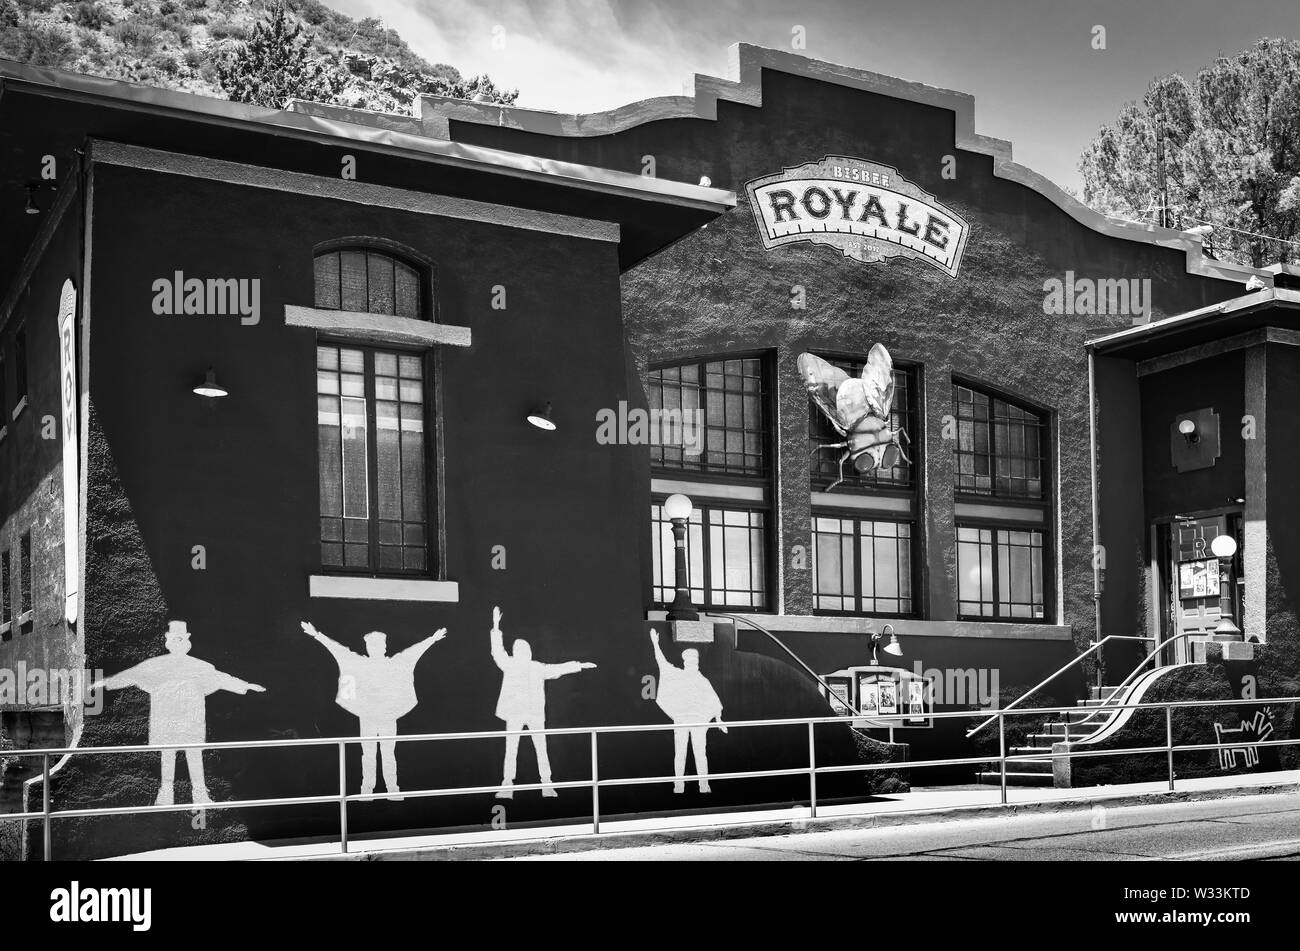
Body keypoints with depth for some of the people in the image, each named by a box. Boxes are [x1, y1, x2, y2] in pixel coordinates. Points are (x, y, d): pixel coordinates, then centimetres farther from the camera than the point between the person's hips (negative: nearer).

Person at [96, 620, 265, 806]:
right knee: (167, 754, 4)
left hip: (190, 719, 0)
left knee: (194, 755, -2)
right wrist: (105, 682, 6)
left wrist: (246, 686, 1)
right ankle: (166, 792, 15)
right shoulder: (156, 665, 3)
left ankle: (199, 791, 5)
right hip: (166, 719, 0)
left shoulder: (198, 667, 3)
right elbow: (131, 674, 6)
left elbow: (220, 678, 4)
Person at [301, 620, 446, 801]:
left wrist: (433, 639, 6)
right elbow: (339, 649, -1)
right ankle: (367, 787, 9)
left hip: (388, 716, 0)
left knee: (389, 753, 1)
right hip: (367, 716, 0)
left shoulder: (393, 664, 3)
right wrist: (317, 635, -3)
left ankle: (392, 788, 5)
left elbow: (413, 651, 5)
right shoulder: (361, 664, 2)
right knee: (368, 752, 2)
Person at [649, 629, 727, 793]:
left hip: (699, 721, 0)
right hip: (680, 720, 0)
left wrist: (718, 719, 2)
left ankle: (704, 784, -3)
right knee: (679, 754, -1)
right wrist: (655, 643, 12)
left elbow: (713, 701, 10)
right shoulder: (676, 675, 8)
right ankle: (679, 784, 3)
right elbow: (662, 662, 12)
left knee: (700, 753, -5)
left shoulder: (703, 681, 9)